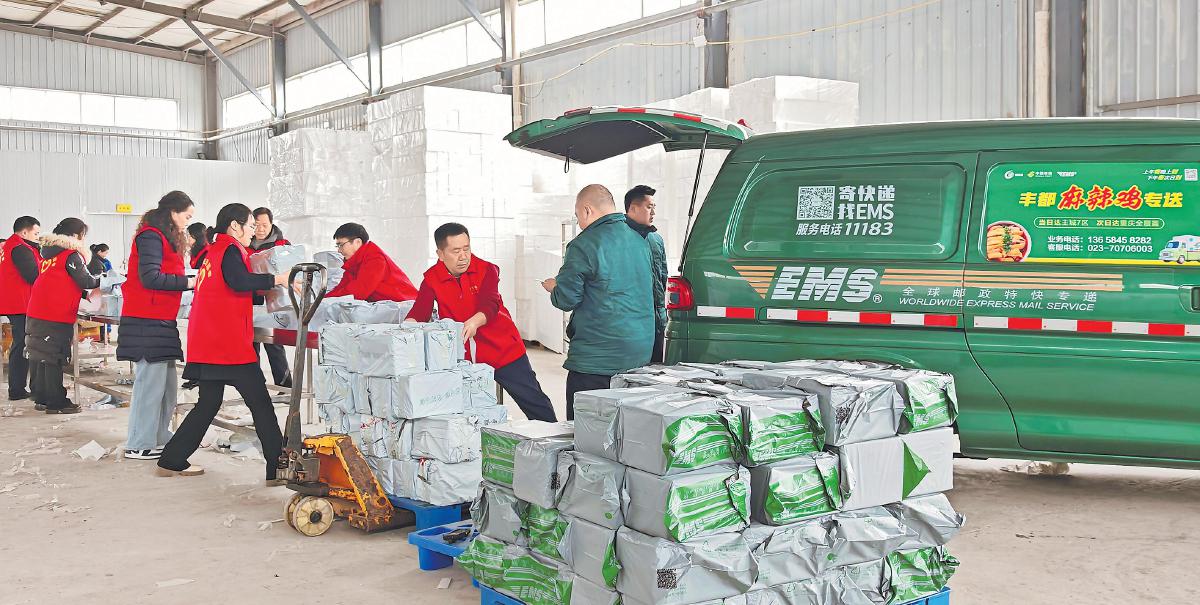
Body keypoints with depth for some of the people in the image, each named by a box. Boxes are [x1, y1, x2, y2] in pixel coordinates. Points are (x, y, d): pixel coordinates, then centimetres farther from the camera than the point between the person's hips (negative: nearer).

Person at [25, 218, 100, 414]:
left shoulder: (48, 254, 16)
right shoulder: (71, 255, -10)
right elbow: (86, 282, -12)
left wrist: (85, 294, 16)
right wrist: (101, 279, 6)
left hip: (36, 313, 8)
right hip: (56, 317, -8)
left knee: (41, 358, 14)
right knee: (54, 360, -4)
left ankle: (42, 398, 21)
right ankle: (56, 403, 0)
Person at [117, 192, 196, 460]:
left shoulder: (167, 238, 21)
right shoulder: (151, 236, -10)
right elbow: (150, 277, -19)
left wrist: (192, 281, 7)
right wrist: (188, 282, -16)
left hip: (162, 321, 10)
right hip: (147, 321, -10)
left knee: (168, 383, 11)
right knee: (151, 380, -8)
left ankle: (160, 437, 19)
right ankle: (139, 445, -2)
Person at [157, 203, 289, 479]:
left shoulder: (214, 251, 21)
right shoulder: (231, 250, -7)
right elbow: (239, 281, -27)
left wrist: (266, 287, 15)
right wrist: (275, 279, -20)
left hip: (207, 343, 9)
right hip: (229, 343, -9)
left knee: (208, 404, 17)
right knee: (261, 404, -5)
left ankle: (172, 461, 20)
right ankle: (278, 467, -5)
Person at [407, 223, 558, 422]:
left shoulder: (486, 270, -9)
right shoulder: (432, 279, -5)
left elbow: (490, 305, -24)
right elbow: (419, 312, -15)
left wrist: (474, 322, -46)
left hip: (505, 351, -1)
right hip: (465, 358, 1)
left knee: (535, 404, 6)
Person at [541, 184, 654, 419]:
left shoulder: (584, 245, -13)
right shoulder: (640, 241, 12)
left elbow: (566, 300, -12)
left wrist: (553, 287, 11)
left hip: (596, 359, -8)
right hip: (640, 354, 8)